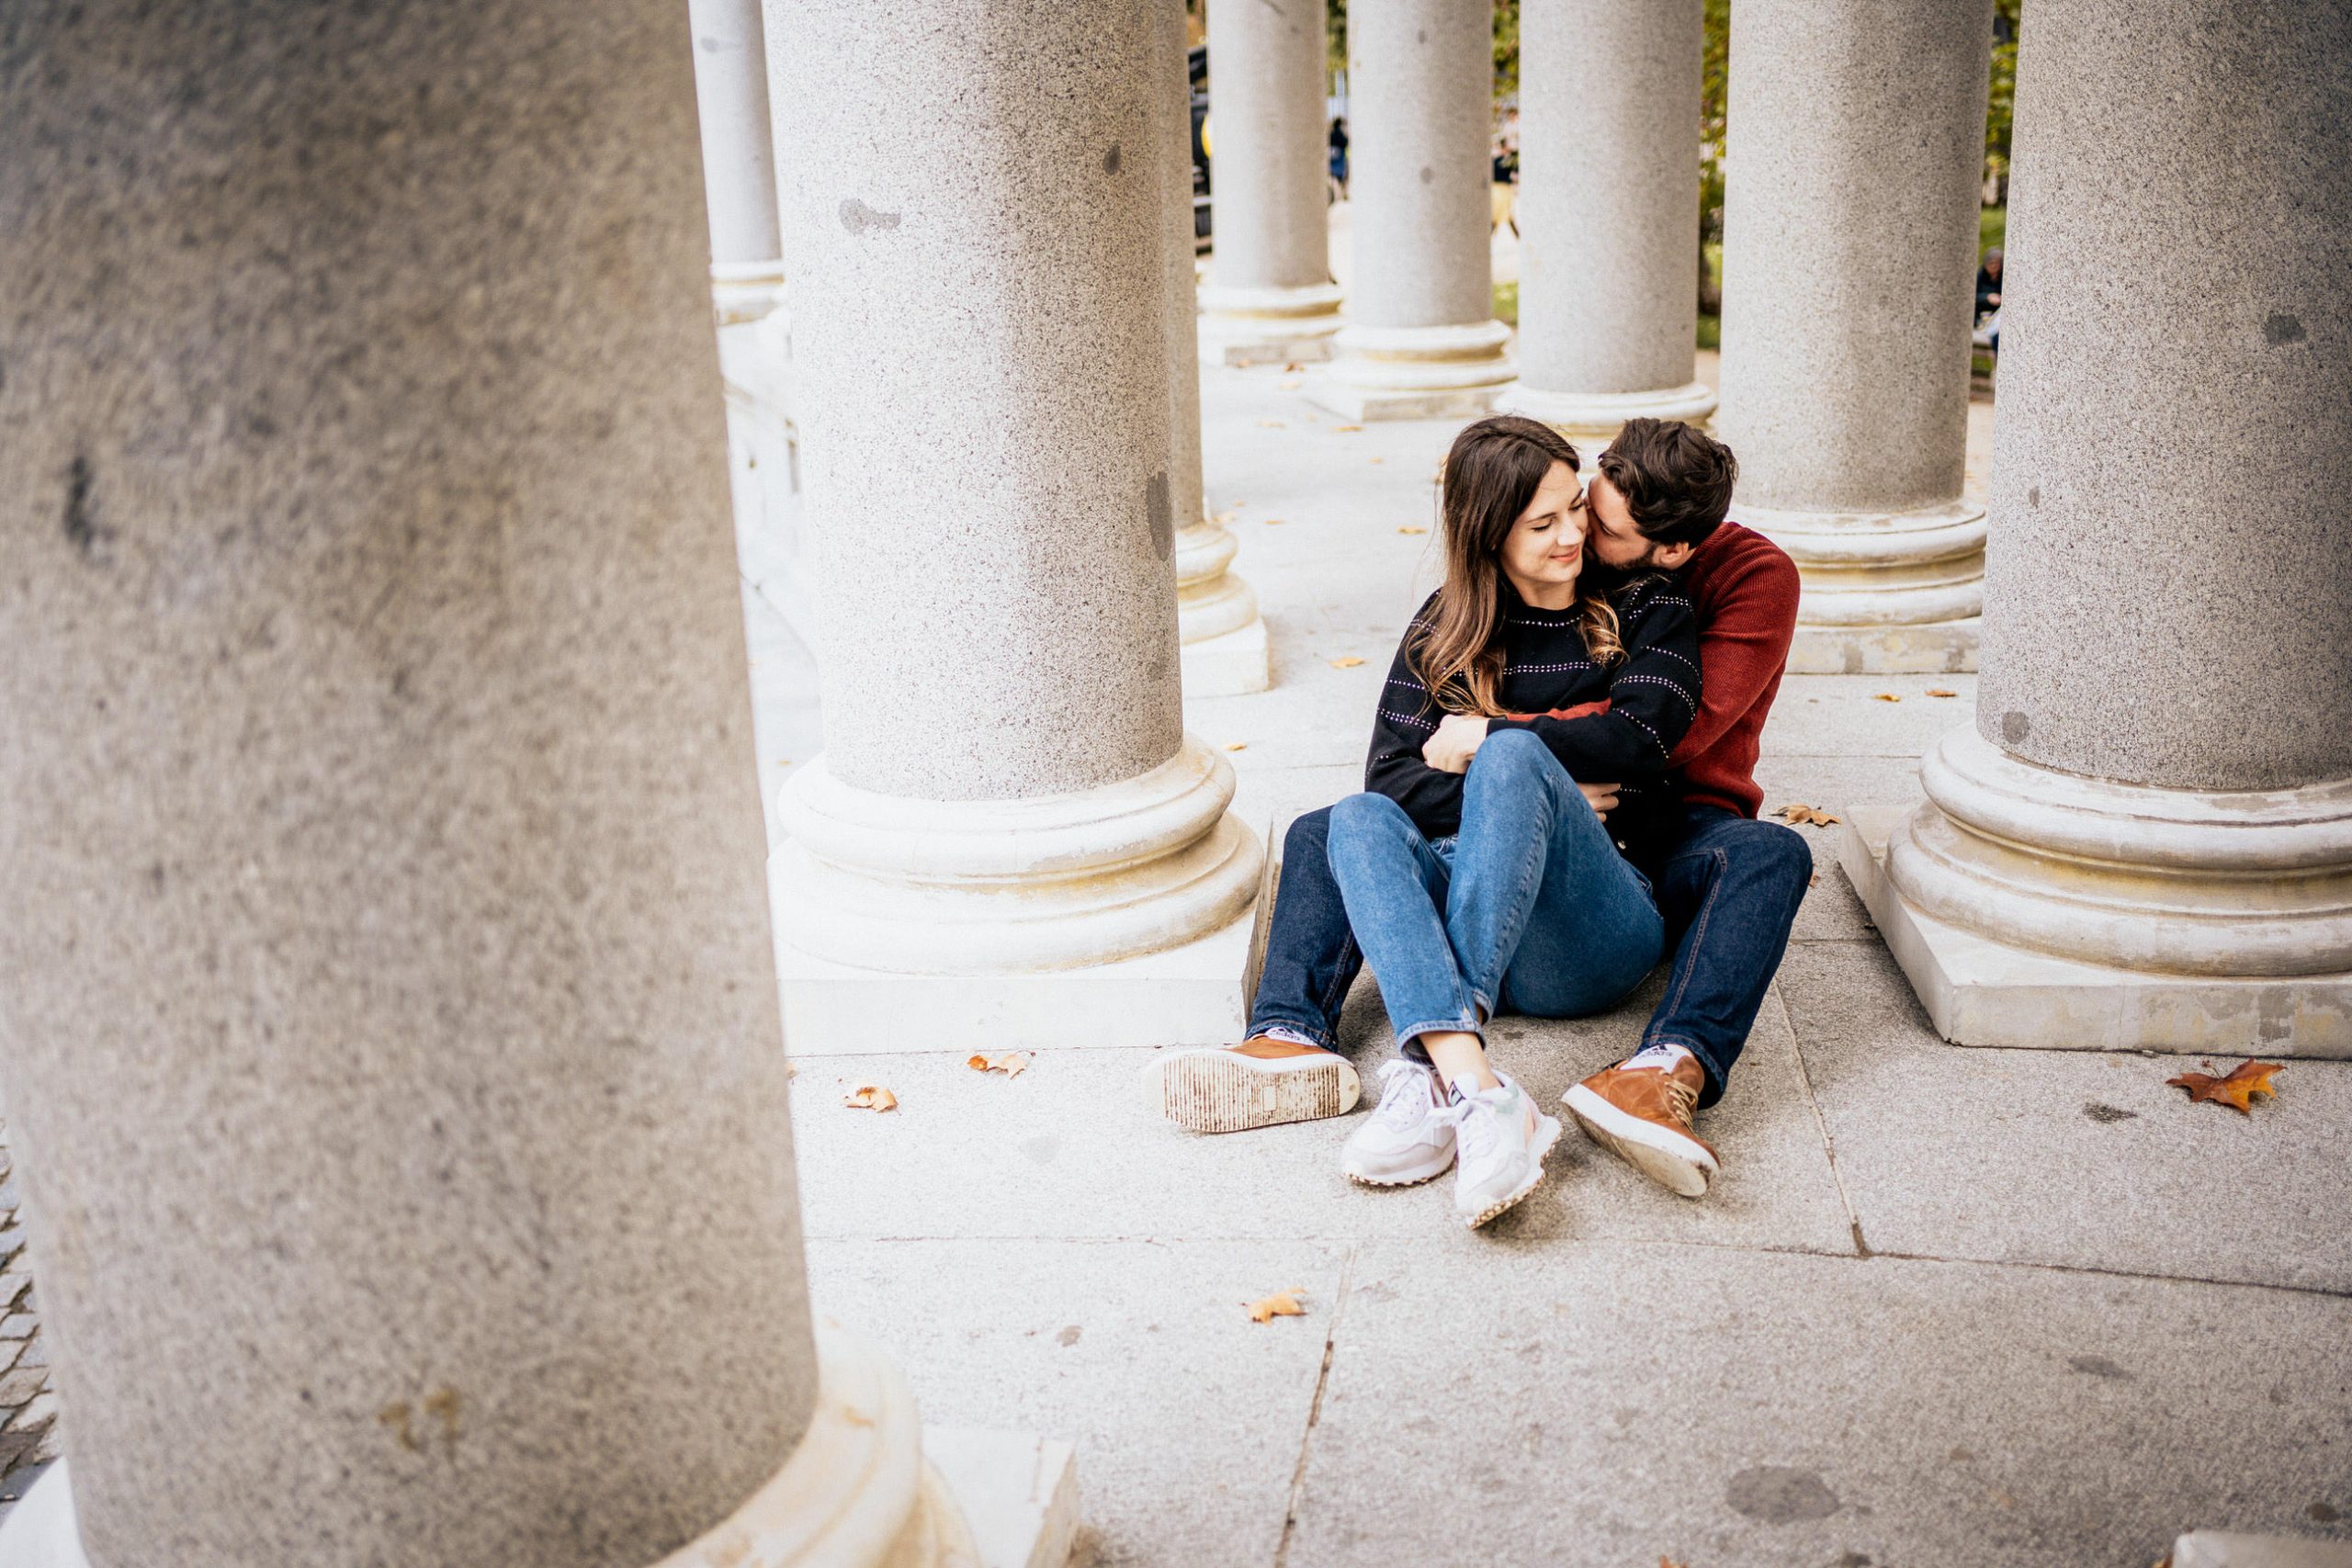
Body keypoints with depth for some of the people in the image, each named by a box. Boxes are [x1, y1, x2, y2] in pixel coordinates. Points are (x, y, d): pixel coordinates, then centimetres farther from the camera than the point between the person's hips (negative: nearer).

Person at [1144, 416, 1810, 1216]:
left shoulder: (1757, 575, -9)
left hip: (1663, 839, -3)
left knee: (1771, 854, -37)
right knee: (1324, 835, -14)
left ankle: (1671, 1069, -55)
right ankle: (1292, 1037, -39)